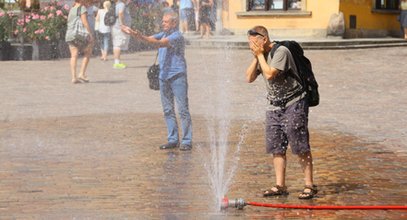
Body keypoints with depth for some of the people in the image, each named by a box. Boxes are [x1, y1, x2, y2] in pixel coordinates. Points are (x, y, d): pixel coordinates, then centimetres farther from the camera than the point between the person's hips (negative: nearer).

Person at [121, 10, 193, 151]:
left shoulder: (177, 36, -11)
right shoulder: (164, 34, 16)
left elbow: (160, 44, -24)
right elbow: (149, 39, 7)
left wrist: (141, 37, -35)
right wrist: (132, 34, -9)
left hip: (177, 77, -8)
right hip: (164, 77, 8)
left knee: (183, 110, -4)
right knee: (168, 110, 9)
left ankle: (186, 142, -3)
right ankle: (172, 140, 15)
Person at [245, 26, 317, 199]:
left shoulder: (281, 52, -15)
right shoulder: (260, 56, 9)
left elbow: (270, 74, -24)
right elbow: (249, 78, 6)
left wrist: (260, 55, -14)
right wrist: (256, 58, -4)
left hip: (293, 104, -8)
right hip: (274, 106, 8)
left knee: (300, 147, -7)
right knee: (276, 148, 6)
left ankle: (309, 185, -3)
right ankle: (280, 186, 11)